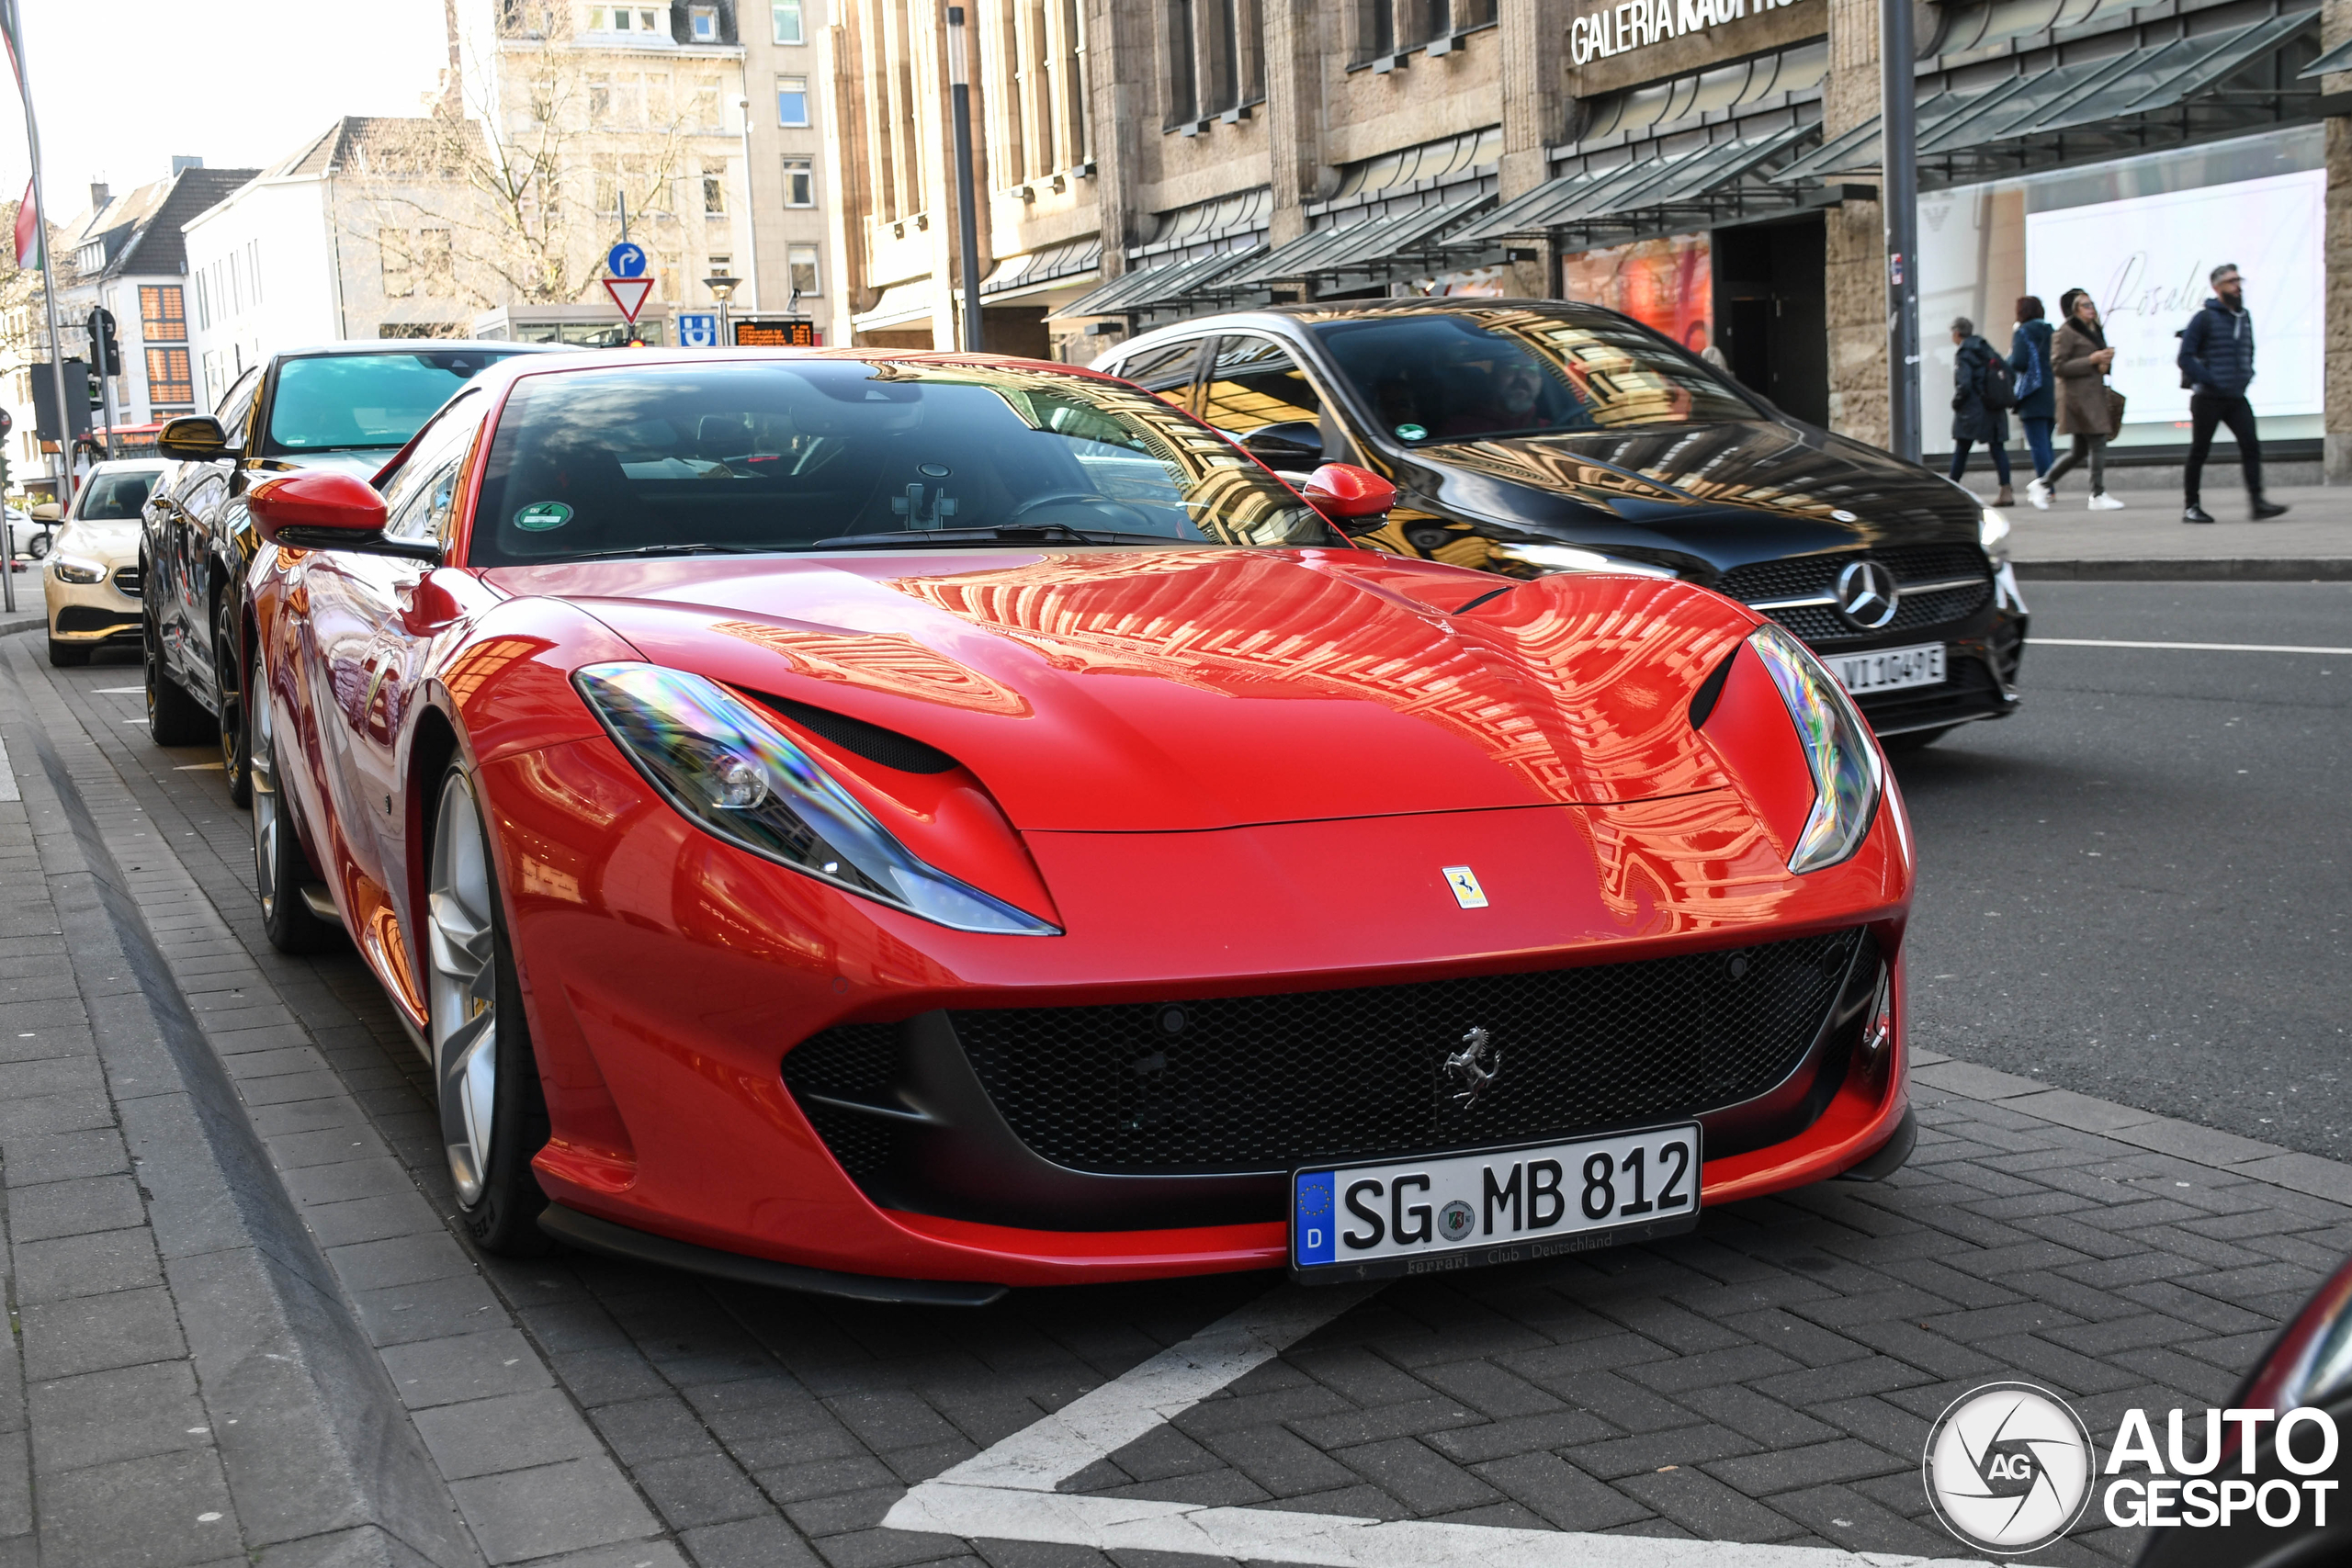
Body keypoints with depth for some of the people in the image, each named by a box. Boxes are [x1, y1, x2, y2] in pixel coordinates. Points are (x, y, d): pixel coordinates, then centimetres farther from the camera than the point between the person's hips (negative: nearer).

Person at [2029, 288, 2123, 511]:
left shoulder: (2093, 331, 20)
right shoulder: (2065, 333, -8)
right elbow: (2058, 367, -14)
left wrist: (2105, 361, 7)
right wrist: (2091, 360, -17)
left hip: (2095, 394, 10)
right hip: (2079, 397, -10)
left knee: (2080, 450, 9)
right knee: (2097, 444, -13)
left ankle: (2042, 485, 18)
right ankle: (2098, 496, -9)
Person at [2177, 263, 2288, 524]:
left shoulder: (2244, 317, 12)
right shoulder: (2204, 318, -8)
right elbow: (2186, 357, -12)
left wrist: (2247, 375, 9)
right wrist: (2209, 381, -17)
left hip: (2237, 397, 5)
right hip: (2208, 399, -5)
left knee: (2251, 445, -7)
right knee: (2199, 451, 2)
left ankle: (2257, 501, -11)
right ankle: (2191, 507, 10)